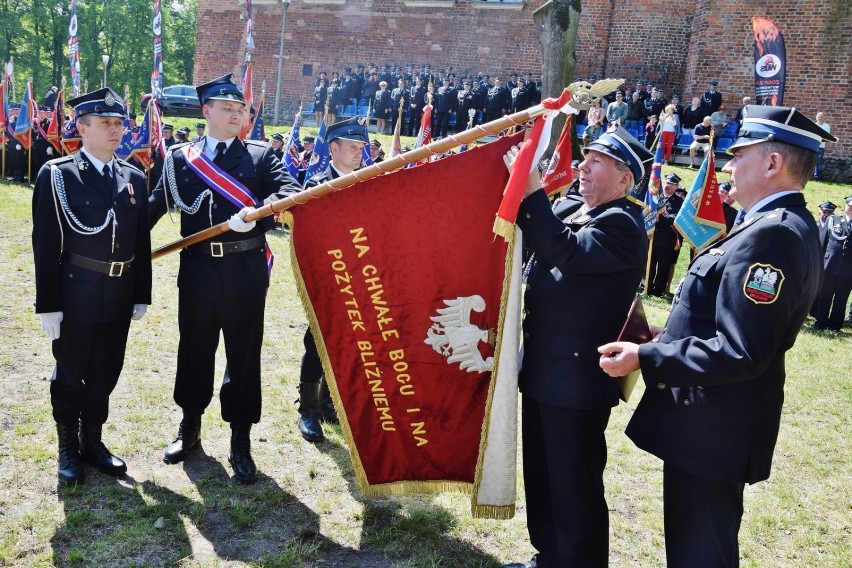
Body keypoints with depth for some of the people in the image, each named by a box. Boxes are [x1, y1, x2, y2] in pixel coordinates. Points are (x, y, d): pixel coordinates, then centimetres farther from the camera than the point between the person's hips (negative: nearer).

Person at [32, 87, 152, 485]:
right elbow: (45, 245, -9)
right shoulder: (56, 175, -7)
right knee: (70, 374, 11)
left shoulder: (134, 179, 6)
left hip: (119, 296, 4)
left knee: (105, 373, 15)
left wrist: (141, 296, 7)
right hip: (76, 295, -4)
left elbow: (142, 242, 8)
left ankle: (93, 441, 34)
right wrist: (48, 305, -11)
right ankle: (68, 448, 29)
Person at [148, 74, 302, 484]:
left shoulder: (260, 154, 3)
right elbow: (155, 205, 10)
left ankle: (241, 440, 20)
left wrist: (256, 213, -27)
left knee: (244, 357, 6)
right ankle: (190, 426, 36)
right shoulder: (180, 157, 8)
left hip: (245, 272, -1)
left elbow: (291, 192, -11)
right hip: (197, 270, 2)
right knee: (194, 352, 15)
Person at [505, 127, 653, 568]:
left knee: (575, 488, 4)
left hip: (578, 379, -9)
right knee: (541, 478, 22)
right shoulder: (571, 213, 13)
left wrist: (532, 189, -29)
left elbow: (563, 251, -31)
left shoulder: (622, 226, -15)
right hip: (543, 371, 9)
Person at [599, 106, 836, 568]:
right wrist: (670, 337, 14)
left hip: (712, 428, -10)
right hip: (717, 422, 10)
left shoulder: (772, 236, -23)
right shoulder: (786, 226, 11)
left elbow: (740, 353, -28)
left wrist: (646, 358, -23)